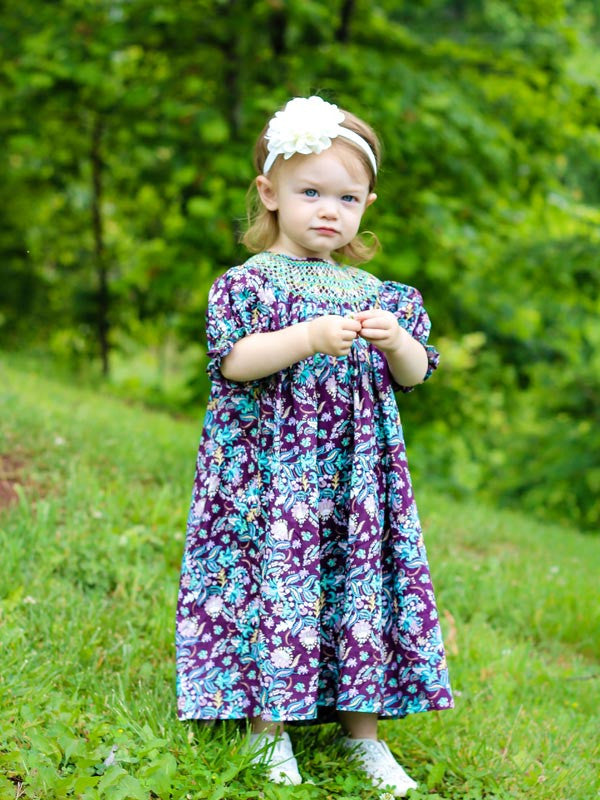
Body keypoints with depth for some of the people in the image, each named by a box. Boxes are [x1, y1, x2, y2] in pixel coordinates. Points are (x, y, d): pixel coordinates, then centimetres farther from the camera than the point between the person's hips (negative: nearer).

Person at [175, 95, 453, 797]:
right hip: (269, 471, -4)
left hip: (357, 473, 4)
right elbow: (233, 360, -14)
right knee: (271, 581, -4)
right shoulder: (249, 281, -2)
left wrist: (396, 342, -11)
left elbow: (414, 375, 11)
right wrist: (310, 338, -25)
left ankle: (363, 729, 17)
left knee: (365, 581, 5)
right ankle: (266, 725, 11)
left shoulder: (375, 291, 12)